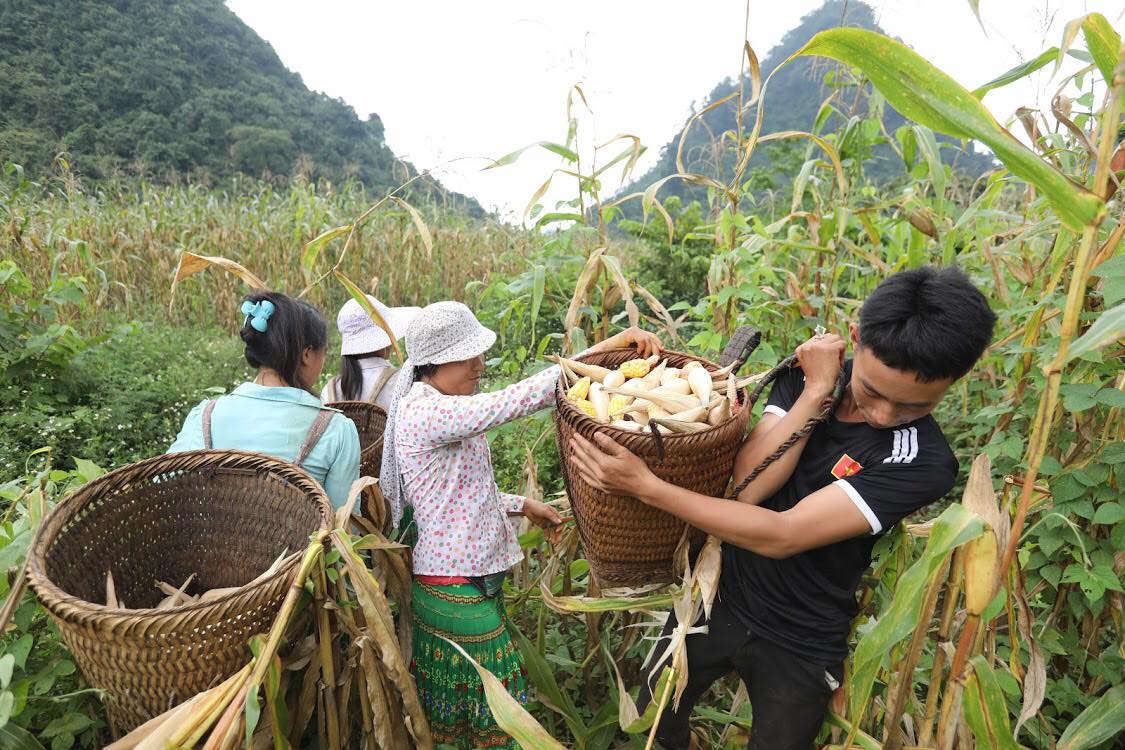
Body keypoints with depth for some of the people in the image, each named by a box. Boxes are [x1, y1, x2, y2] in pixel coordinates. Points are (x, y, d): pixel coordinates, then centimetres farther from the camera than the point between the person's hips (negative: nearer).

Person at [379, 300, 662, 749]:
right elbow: (516, 400, -34)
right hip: (458, 590, -9)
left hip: (472, 581, 9)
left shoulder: (440, 408, 7)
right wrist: (603, 350, -35)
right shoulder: (425, 412, -24)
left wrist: (521, 505, 11)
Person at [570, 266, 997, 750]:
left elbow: (782, 536, -30)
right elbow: (744, 488, -21)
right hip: (716, 599, 4)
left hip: (800, 649, -3)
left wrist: (645, 486, -32)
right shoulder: (808, 376, -11)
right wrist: (816, 393, -25)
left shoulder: (925, 461, -23)